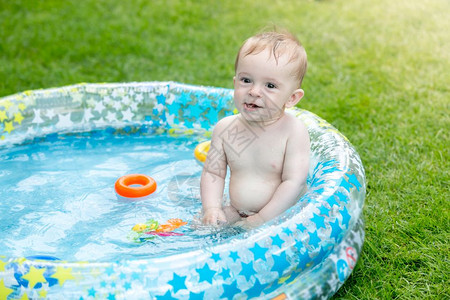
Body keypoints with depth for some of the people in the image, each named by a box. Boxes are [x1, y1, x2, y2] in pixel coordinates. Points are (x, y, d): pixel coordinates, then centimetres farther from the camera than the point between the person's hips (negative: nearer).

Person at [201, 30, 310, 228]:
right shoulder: (225, 128, -3)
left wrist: (262, 219, -22)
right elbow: (212, 173, 2)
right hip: (236, 213, 5)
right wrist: (212, 208, -14)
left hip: (283, 214, -4)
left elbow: (294, 182, -18)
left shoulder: (294, 130, -16)